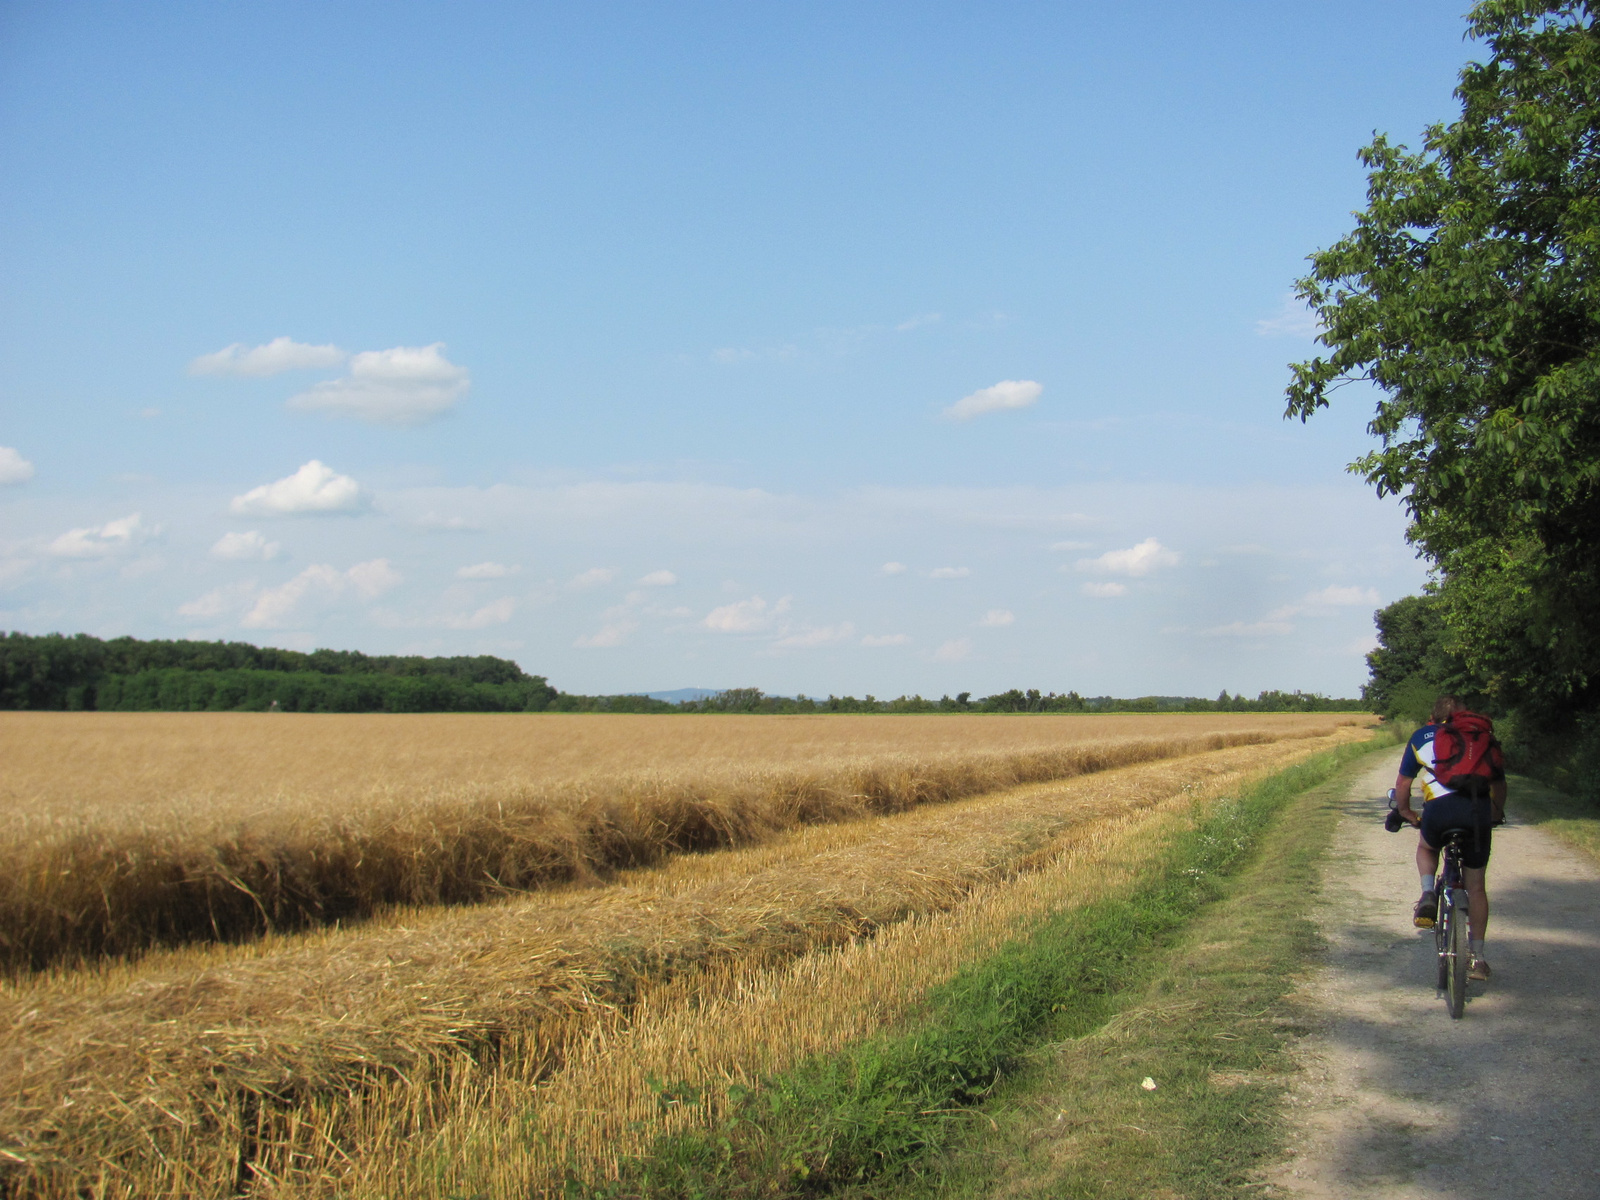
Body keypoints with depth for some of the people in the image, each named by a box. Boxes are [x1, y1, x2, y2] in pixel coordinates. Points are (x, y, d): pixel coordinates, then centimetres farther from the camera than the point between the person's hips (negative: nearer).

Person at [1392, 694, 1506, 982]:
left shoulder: (1421, 737, 23)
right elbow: (1498, 782, 31)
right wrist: (1497, 813, 48)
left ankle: (1428, 896, 7)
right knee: (1475, 886, 15)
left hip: (1439, 809, -1)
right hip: (1478, 811, 1)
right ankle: (1477, 957, 17)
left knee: (1426, 847, 34)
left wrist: (1405, 812, 42)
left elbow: (1403, 781, 25)